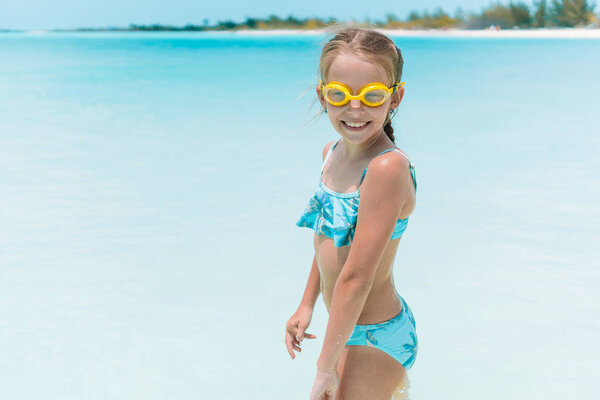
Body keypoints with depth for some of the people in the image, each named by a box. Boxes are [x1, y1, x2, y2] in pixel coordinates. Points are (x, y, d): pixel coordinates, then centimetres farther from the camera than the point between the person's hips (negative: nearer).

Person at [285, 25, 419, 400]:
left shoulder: (388, 167, -26)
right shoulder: (333, 153, 2)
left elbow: (357, 276, -26)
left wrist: (325, 366, -22)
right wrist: (308, 305, 22)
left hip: (374, 338, -8)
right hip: (350, 326, 8)